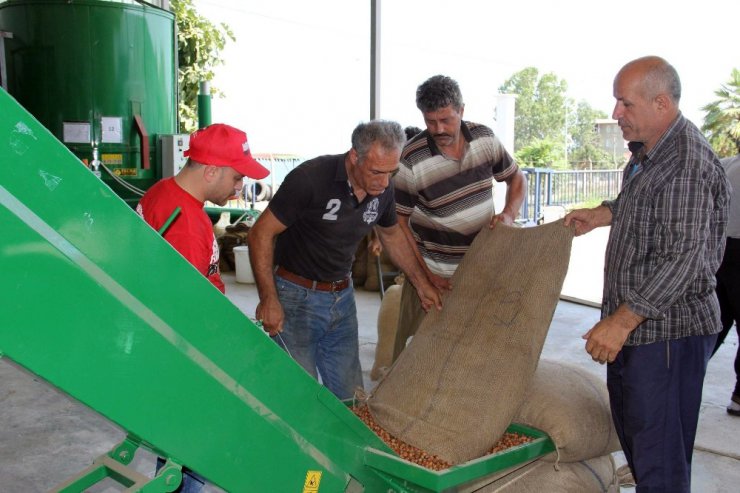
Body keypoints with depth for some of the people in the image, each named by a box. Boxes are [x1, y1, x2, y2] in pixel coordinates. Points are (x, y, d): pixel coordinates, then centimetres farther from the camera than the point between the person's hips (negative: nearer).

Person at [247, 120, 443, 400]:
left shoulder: (383, 189, -4)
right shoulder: (311, 178, -23)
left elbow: (391, 234, 17)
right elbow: (261, 234, -16)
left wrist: (421, 282, 16)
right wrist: (268, 299, -19)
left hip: (342, 296, 5)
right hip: (296, 295, -5)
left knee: (350, 396, 10)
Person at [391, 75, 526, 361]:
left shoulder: (484, 137, -5)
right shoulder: (412, 161, -18)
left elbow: (516, 178, 10)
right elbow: (398, 220, -10)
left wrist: (509, 214, -11)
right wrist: (425, 274, -13)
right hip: (436, 271, -4)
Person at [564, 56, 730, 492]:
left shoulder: (686, 162, -22)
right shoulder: (648, 150, 10)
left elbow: (683, 259, -27)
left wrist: (621, 321, -27)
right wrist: (601, 215, 10)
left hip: (669, 330, -10)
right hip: (636, 324, 10)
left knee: (658, 448, 1)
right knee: (630, 427, 24)